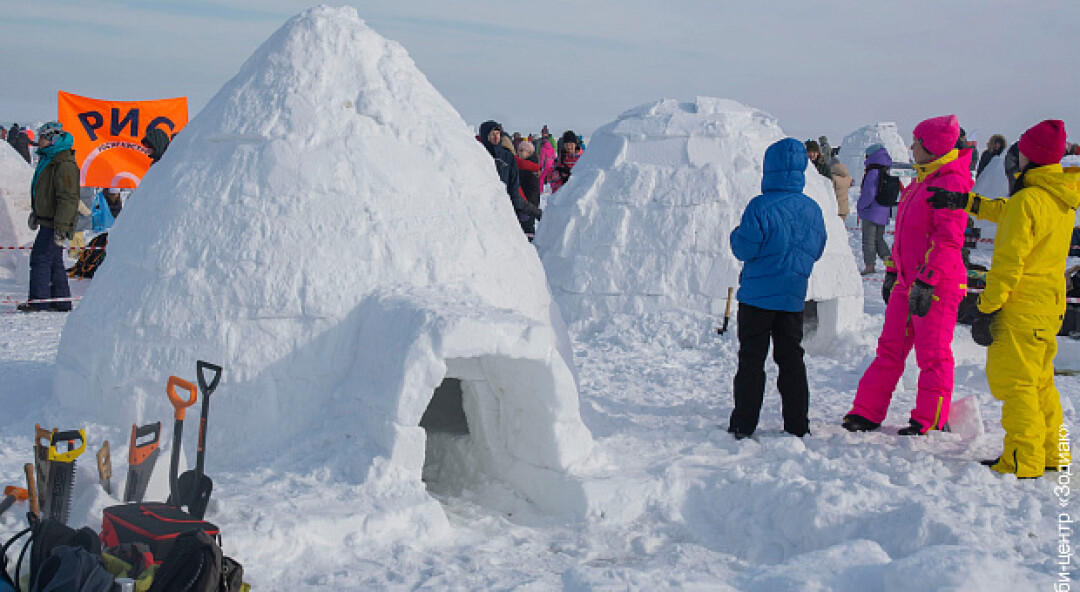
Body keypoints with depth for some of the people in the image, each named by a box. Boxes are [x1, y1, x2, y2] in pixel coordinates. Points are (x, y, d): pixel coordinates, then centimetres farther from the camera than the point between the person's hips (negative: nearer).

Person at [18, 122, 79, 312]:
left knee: (40, 258, -9)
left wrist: (61, 228, -25)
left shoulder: (64, 165, -18)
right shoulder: (47, 160, 15)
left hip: (55, 223, -10)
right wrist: (36, 213, 31)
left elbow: (68, 199, -22)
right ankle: (61, 301, 19)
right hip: (47, 220, 10)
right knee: (54, 261, 13)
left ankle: (39, 301, -5)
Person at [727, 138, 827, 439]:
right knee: (791, 358, 12)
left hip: (758, 294, -4)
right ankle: (798, 424, 14)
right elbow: (816, 251, 12)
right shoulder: (813, 209, 3)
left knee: (751, 359, 3)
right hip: (794, 296, 5)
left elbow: (744, 249, -15)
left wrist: (737, 234, 5)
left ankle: (744, 424, 5)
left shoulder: (761, 207, -15)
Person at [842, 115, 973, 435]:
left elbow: (948, 238, -21)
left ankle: (929, 421, 13)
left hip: (937, 285, -9)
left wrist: (927, 281, -25)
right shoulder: (920, 182, 17)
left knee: (932, 354, 2)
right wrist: (893, 271, 23)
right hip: (907, 282, 9)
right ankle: (867, 413, 15)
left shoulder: (951, 182, -14)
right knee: (890, 348, 10)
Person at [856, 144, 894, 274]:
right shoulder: (887, 174, 8)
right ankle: (888, 258, 4)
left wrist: (860, 205, -6)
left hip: (871, 212, -8)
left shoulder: (873, 173, -17)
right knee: (879, 238, 17)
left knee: (868, 239, 0)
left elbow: (868, 194, -20)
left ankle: (869, 265, 2)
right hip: (883, 213, 8)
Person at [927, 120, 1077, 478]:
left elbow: (1008, 263, -20)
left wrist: (987, 308, -16)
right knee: (1040, 382, 19)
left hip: (1021, 310, -9)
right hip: (1050, 305, 9)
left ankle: (1022, 463, 0)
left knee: (1015, 384, -3)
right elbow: (1005, 212, 24)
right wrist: (965, 202, 28)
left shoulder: (1027, 200, -19)